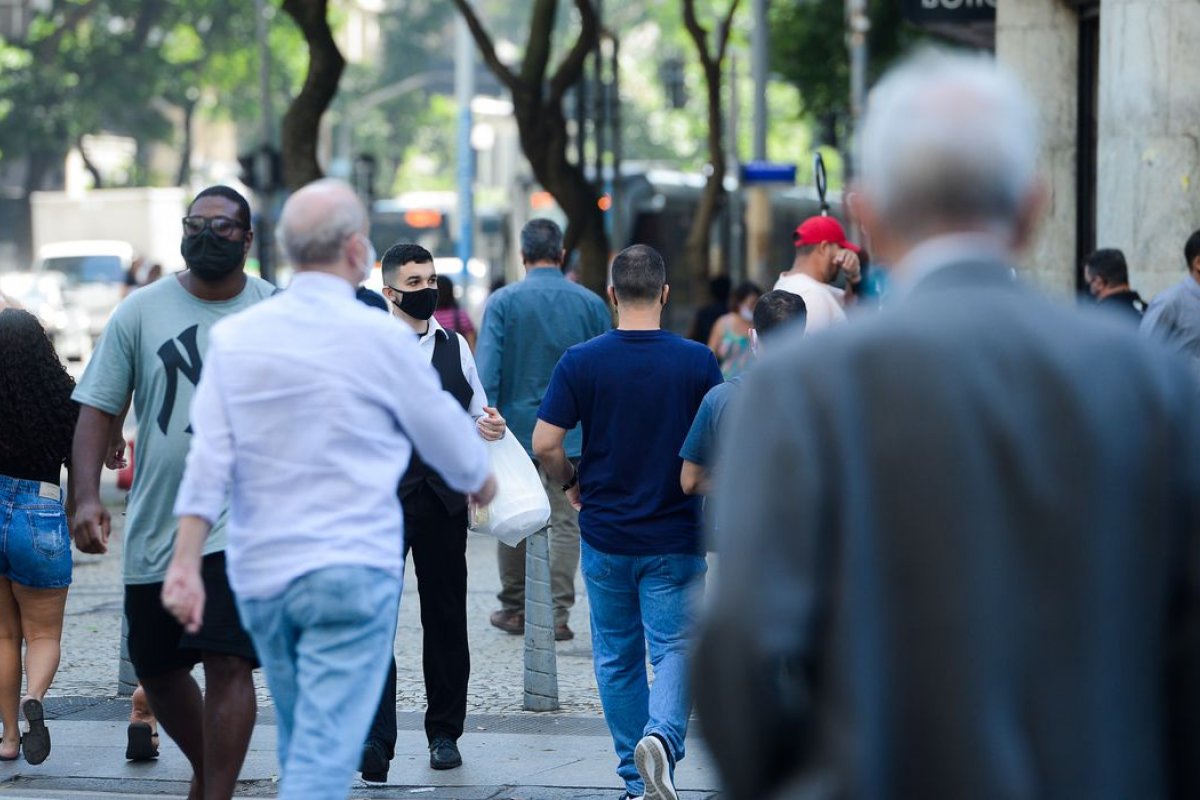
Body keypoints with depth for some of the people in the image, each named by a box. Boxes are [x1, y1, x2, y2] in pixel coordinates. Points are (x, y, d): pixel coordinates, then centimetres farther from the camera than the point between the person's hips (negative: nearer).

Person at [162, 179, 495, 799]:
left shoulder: (234, 336, 2)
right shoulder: (380, 337, -8)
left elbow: (209, 458, -4)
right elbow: (446, 434, 5)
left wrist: (186, 562, -5)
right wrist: (482, 482, 25)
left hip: (260, 574, 5)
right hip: (351, 571, -5)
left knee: (300, 743, 19)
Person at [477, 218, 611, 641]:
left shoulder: (503, 301, -5)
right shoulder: (591, 304, 0)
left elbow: (486, 371, -11)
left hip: (516, 428, 0)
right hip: (572, 434, 0)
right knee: (566, 523, 3)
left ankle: (514, 608, 21)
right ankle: (557, 613, -1)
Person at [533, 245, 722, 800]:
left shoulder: (581, 362, -7)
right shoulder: (697, 362, -7)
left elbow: (545, 443, -10)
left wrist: (571, 484, 10)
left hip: (605, 534, 1)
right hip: (676, 537, -1)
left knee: (617, 659, 13)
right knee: (675, 649, 2)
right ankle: (663, 736, -26)